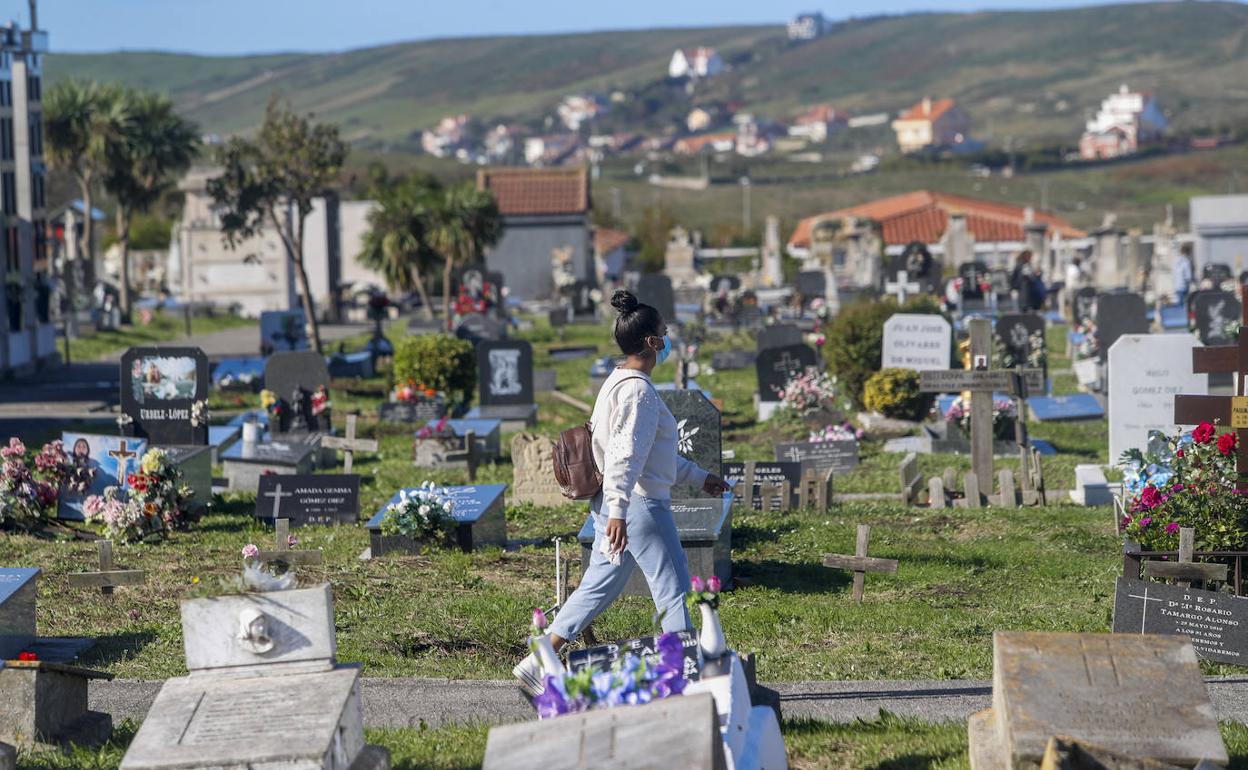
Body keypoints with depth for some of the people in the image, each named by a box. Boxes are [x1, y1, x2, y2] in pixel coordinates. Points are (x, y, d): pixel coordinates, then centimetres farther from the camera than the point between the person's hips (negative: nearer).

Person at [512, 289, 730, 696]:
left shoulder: (618, 383, 16)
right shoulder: (638, 390, -16)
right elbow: (627, 455, -26)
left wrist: (700, 477, 29)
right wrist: (618, 512, -33)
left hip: (616, 507, 10)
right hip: (640, 507, -10)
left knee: (598, 589, 12)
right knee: (673, 592, 1)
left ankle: (535, 665, 11)